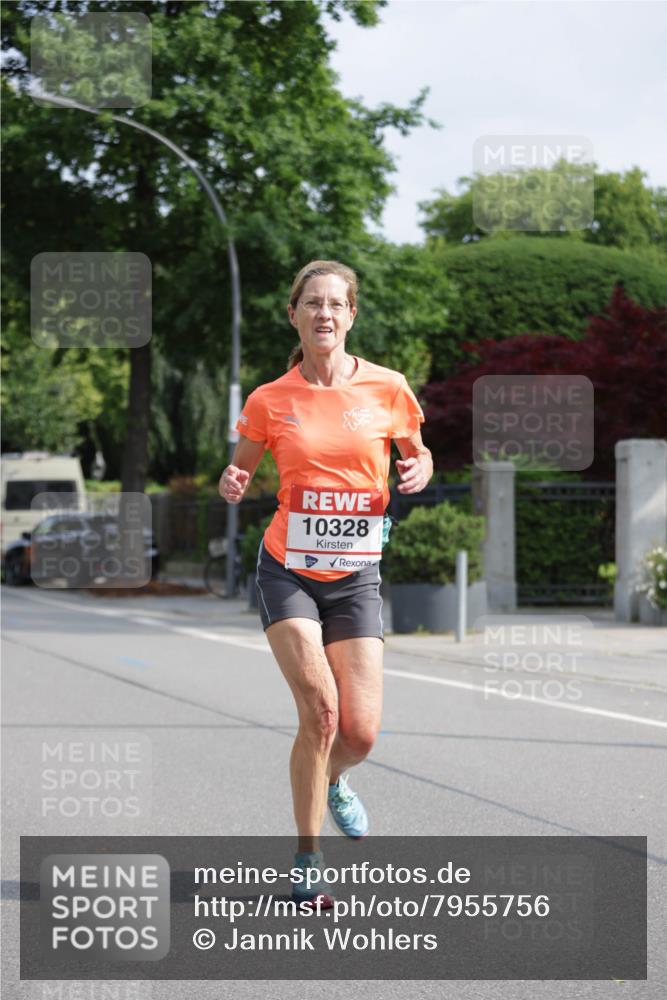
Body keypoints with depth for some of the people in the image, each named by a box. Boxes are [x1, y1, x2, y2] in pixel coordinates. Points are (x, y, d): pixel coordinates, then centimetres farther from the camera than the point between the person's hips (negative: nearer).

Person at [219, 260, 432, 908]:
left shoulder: (388, 389, -1)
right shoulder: (270, 400, -2)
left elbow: (417, 454, 15)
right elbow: (241, 469, 11)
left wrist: (418, 472, -8)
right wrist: (232, 484, -12)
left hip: (355, 575, 1)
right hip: (287, 570, -1)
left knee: (359, 733, -6)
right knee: (320, 707, -18)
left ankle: (331, 782, 33)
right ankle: (307, 864, -4)